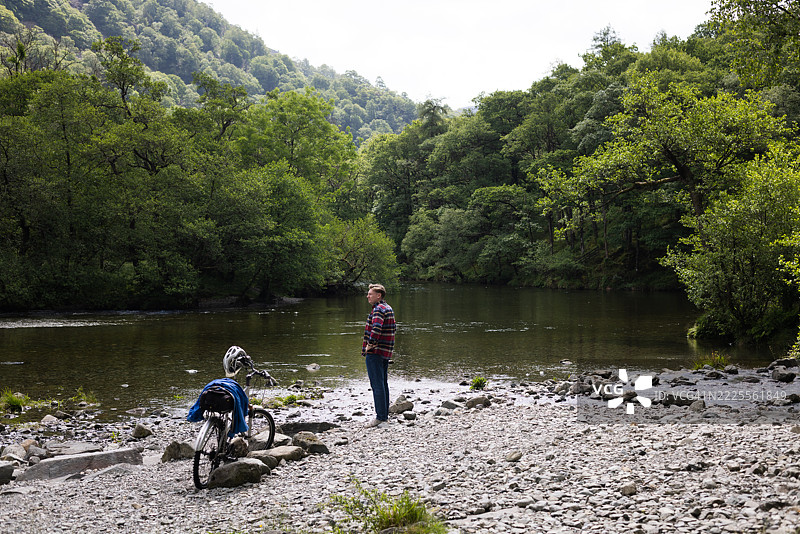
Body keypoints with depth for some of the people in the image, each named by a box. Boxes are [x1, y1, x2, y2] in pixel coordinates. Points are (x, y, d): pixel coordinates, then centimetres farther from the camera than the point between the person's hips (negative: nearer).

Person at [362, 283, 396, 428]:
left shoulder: (378, 309, -15)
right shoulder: (389, 308, 17)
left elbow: (376, 328, -31)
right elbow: (393, 329, 27)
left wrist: (370, 344, -21)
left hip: (374, 352, -10)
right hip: (386, 351, 10)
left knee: (377, 385, -8)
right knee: (383, 384, 14)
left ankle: (380, 417, -9)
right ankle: (385, 416, 19)